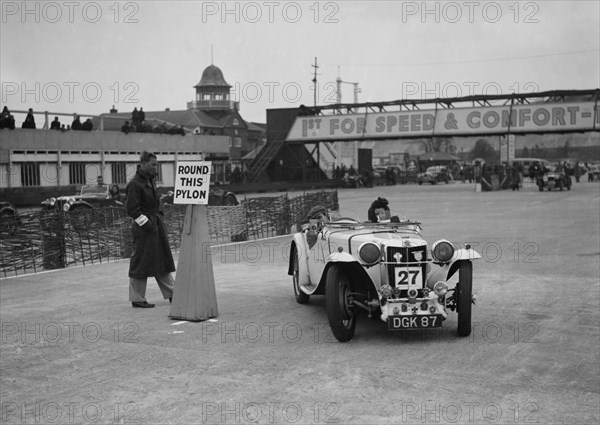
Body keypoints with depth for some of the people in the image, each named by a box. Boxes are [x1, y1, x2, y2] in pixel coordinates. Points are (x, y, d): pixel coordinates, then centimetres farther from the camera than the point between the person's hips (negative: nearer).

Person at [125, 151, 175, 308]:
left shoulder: (149, 180, 13)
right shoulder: (134, 184, -14)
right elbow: (132, 209, -17)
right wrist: (146, 223, -17)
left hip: (156, 224, 9)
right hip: (144, 227, -9)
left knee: (163, 259, 13)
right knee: (141, 262, -1)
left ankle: (171, 294, 20)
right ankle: (137, 299, 8)